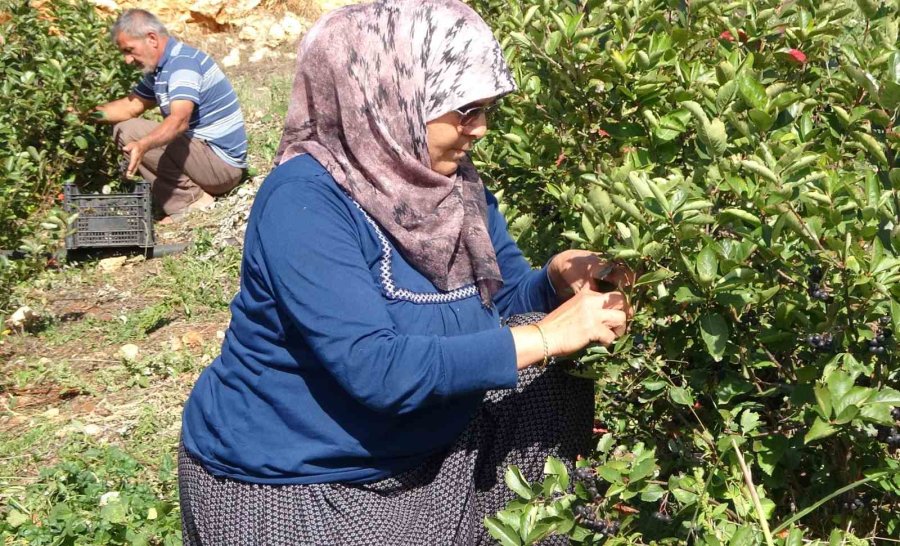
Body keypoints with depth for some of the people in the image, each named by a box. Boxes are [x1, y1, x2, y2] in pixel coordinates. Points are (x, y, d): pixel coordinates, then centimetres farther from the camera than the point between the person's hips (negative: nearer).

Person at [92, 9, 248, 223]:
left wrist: (143, 145, -49)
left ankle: (192, 200, -10)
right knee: (122, 129, 14)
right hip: (204, 150, 10)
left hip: (220, 162, -10)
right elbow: (131, 106, 16)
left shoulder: (183, 62, -18)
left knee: (128, 133, -15)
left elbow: (179, 120, -34)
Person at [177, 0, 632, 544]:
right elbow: (376, 370, -33)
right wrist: (545, 336, -30)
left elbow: (506, 294, 9)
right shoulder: (304, 202, -26)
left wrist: (560, 278, -15)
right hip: (286, 483, -7)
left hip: (420, 455, 7)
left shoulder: (452, 181, -1)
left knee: (553, 378, -2)